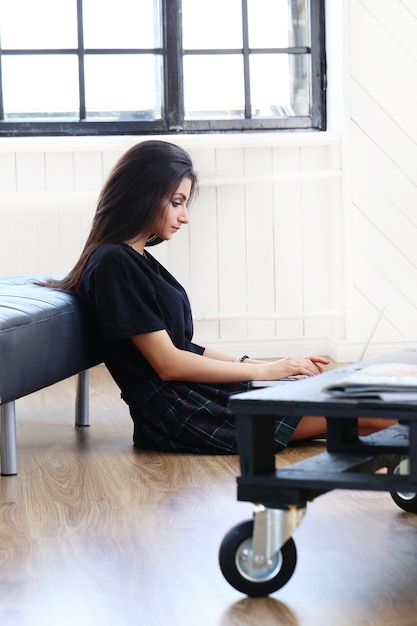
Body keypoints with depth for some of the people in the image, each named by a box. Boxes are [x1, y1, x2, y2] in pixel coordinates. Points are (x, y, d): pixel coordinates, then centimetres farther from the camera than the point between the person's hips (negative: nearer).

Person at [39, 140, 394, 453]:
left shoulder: (138, 259, 15)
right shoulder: (114, 263, -14)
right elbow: (168, 363, -17)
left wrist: (266, 365, 6)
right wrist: (264, 370, -11)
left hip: (191, 393, 9)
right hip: (173, 412, -9)